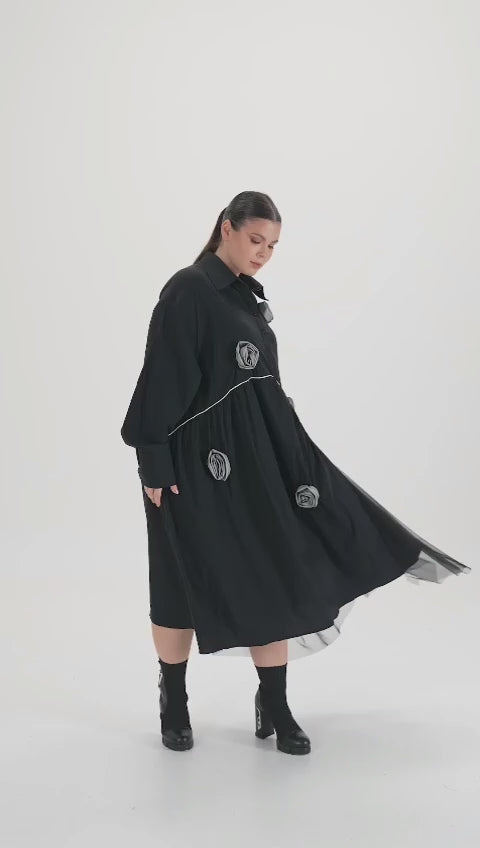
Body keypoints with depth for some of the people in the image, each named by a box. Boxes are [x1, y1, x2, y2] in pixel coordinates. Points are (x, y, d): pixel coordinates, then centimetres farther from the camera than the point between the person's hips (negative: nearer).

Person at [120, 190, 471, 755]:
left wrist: (284, 451, 20)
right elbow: (162, 379, -15)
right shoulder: (187, 291, -11)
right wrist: (154, 462, -18)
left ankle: (274, 708, 14)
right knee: (187, 578, 4)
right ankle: (173, 703, 22)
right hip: (196, 457, -8)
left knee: (271, 576, 4)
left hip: (254, 453, 8)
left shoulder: (249, 296, 14)